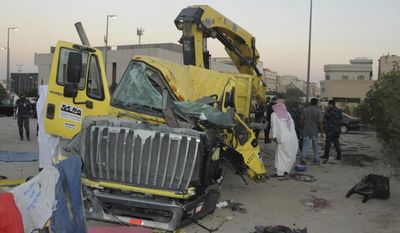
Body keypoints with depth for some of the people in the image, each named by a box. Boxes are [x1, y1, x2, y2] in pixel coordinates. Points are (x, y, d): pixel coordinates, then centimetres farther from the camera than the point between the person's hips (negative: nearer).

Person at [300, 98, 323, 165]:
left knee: (305, 145, 1)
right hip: (314, 132, -1)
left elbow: (302, 121, 1)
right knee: (315, 146, 13)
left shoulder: (305, 110, -1)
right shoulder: (317, 111, -8)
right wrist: (321, 132, 2)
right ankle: (316, 159, 22)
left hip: (306, 131, 1)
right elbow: (320, 123, -7)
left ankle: (303, 159, -12)